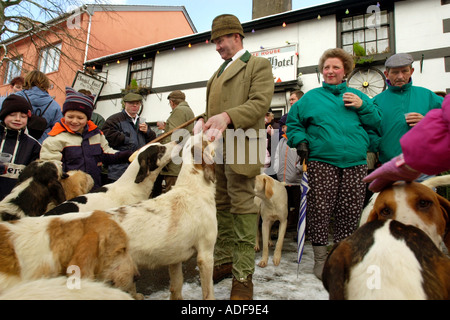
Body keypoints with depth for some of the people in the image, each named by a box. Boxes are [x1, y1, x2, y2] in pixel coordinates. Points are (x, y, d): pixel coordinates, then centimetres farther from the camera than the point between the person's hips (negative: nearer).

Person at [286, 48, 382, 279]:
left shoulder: (357, 96, 18)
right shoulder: (311, 97, 13)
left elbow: (377, 123, 13)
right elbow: (293, 121, 13)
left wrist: (362, 106, -2)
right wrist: (300, 141, -3)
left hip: (355, 164, 3)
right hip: (321, 162, -2)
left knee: (350, 212, 5)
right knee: (319, 209, -5)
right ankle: (320, 257, 10)